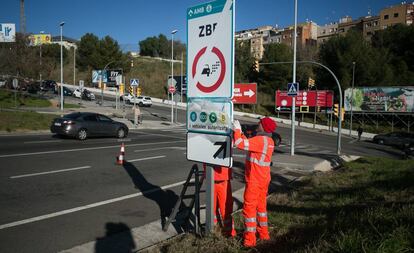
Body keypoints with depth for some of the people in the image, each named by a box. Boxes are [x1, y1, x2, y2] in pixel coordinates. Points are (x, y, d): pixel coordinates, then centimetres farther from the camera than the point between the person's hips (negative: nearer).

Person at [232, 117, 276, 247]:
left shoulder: (260, 140, -21)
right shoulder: (269, 141, 7)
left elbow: (240, 144, -27)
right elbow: (248, 144, 14)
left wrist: (237, 130, -13)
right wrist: (241, 133, 10)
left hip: (254, 180, -9)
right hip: (264, 179, 9)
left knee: (249, 207, 0)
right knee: (261, 205, 20)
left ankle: (250, 239, 6)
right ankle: (263, 234, 31)